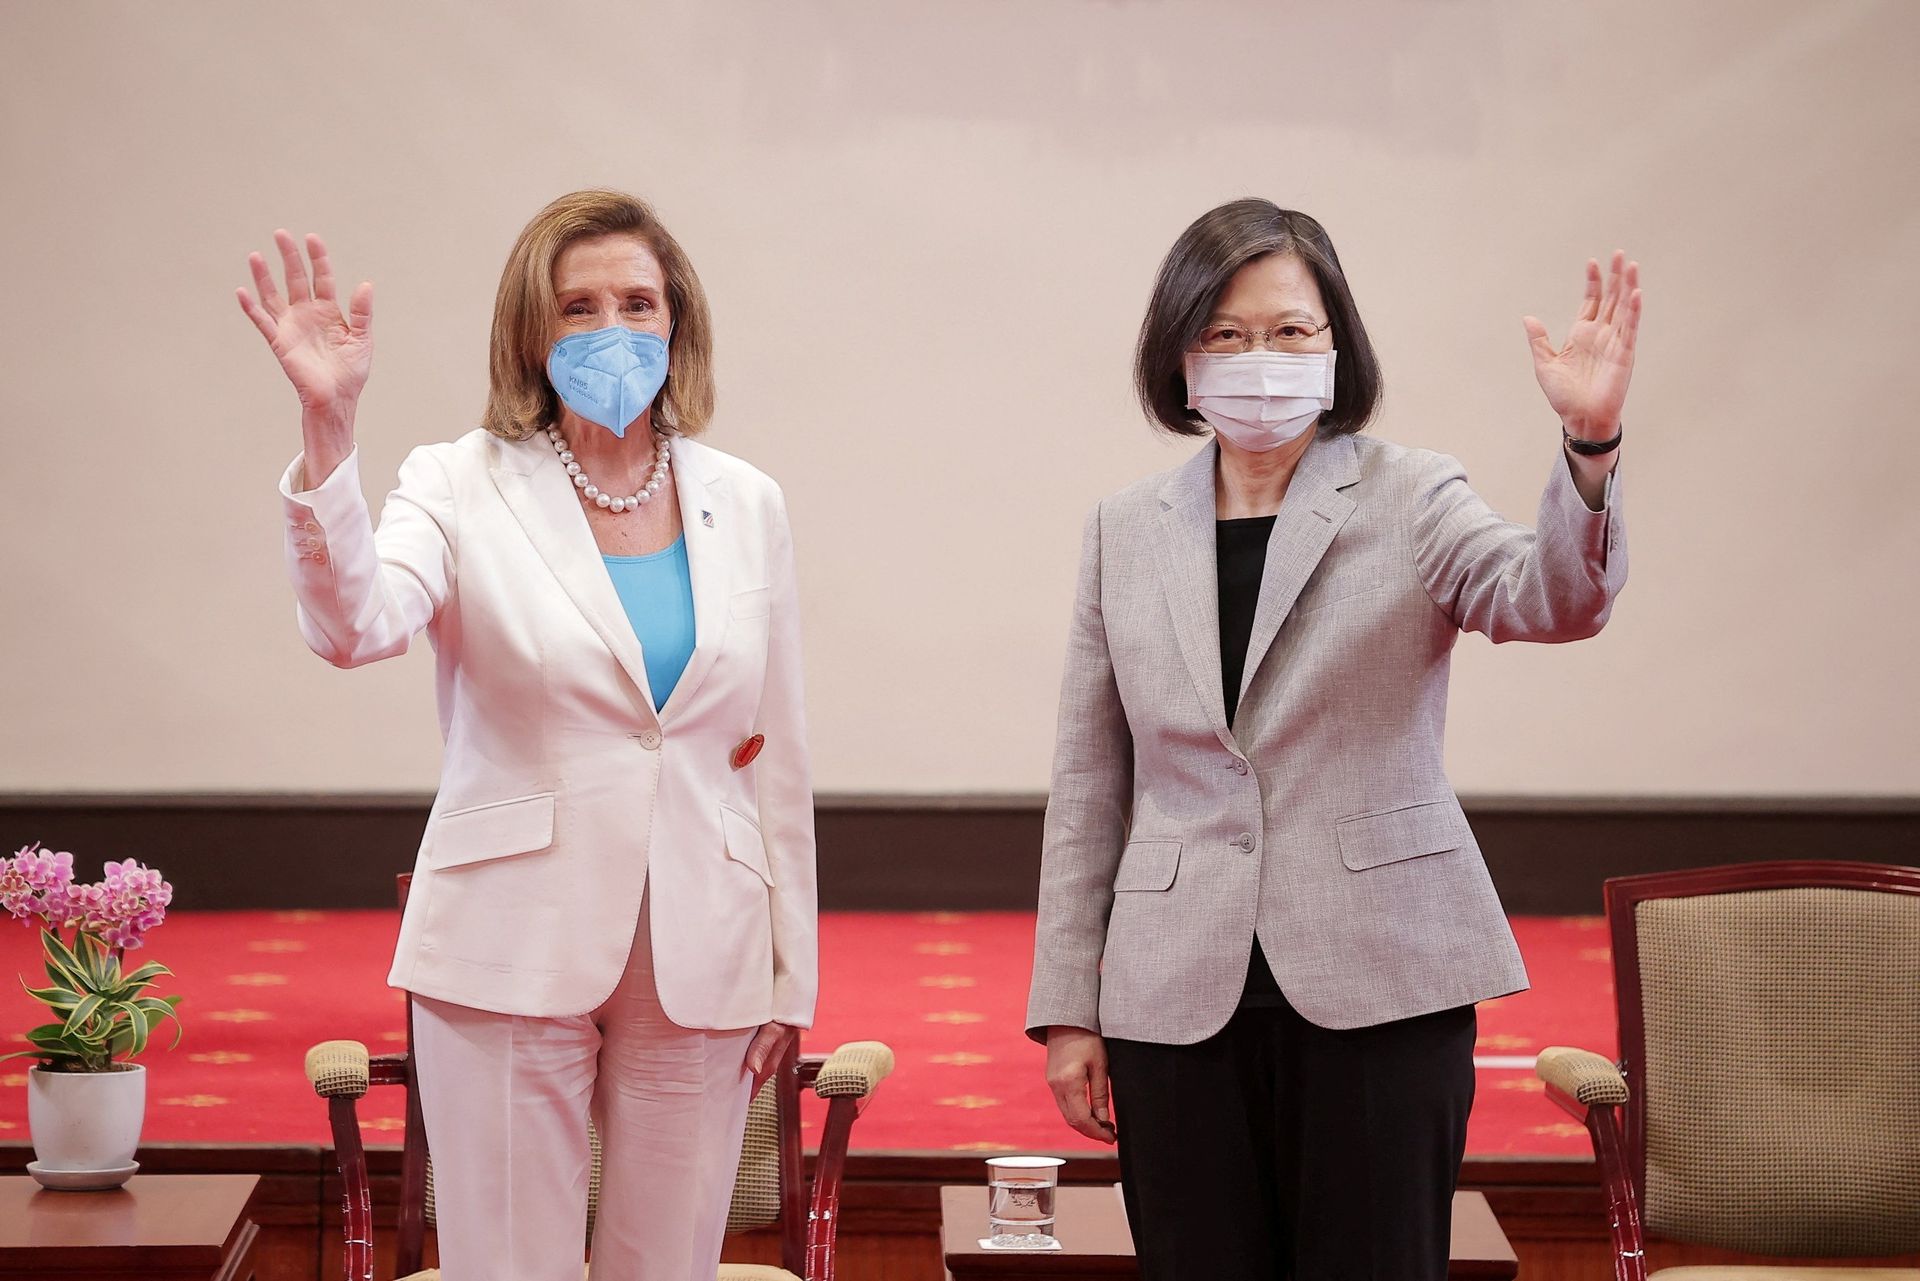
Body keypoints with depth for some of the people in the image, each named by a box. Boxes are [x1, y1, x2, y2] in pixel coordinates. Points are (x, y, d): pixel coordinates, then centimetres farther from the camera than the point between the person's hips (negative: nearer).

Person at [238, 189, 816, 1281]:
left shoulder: (745, 504, 7)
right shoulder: (464, 485, -3)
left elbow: (777, 757, 10)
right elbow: (354, 626, -23)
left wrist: (790, 977, 9)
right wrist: (327, 426, -36)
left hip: (699, 962, 3)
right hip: (516, 950, -3)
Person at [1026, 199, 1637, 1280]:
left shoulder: (1408, 500, 1)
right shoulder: (1127, 531, 9)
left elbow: (1551, 599, -19)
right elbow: (1089, 788, 11)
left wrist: (1588, 446, -38)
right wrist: (1069, 1008, 8)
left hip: (1376, 987, -2)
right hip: (1180, 997, 2)